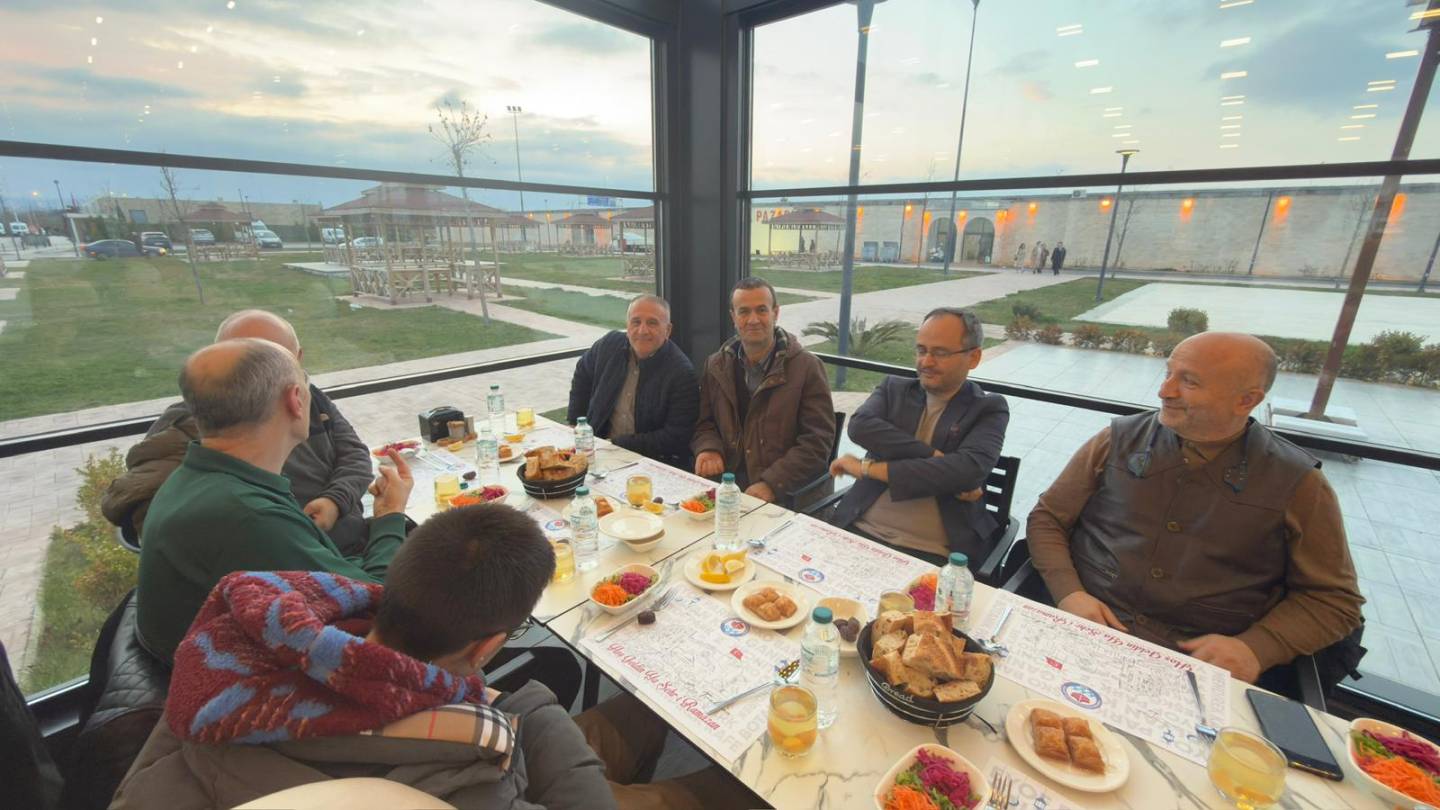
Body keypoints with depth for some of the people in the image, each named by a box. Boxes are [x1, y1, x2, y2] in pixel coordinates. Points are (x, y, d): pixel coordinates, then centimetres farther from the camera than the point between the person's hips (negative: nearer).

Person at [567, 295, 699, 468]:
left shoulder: (683, 374, -16)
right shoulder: (610, 344, 2)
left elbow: (676, 438, -18)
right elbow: (582, 374, 23)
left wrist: (616, 443, -17)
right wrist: (575, 422, 15)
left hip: (656, 464, -4)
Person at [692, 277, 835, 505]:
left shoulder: (807, 367, -3)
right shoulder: (715, 366, 11)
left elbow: (817, 442, -7)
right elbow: (704, 423, 17)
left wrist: (771, 484, -18)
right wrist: (708, 448, -6)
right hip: (726, 485, 4)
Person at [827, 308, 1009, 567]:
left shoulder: (989, 409, 4)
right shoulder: (894, 388, 12)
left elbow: (969, 470, -15)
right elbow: (859, 426, -8)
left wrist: (868, 467, -14)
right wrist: (935, 457, -15)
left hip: (934, 554, -2)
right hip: (861, 533, 3)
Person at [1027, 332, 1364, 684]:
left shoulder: (1296, 483, 3)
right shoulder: (1119, 441, 4)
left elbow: (1334, 599, 9)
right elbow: (1048, 519, 7)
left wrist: (1254, 648, -9)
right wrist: (1069, 594, -9)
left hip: (1201, 665, 1)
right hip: (1086, 629, 0)